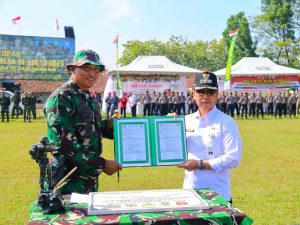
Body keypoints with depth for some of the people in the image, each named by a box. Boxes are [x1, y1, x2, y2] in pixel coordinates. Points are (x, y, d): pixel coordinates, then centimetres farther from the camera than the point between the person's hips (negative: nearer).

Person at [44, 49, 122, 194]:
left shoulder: (90, 99, 11)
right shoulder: (61, 98, -16)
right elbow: (64, 143, -23)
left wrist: (108, 124, 2)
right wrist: (102, 164, -20)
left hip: (90, 180, 8)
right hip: (68, 183, -8)